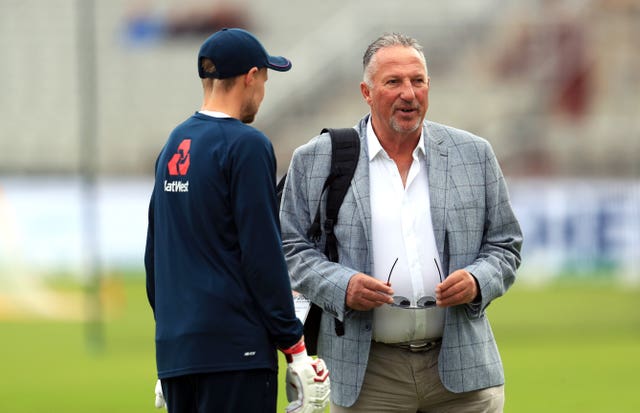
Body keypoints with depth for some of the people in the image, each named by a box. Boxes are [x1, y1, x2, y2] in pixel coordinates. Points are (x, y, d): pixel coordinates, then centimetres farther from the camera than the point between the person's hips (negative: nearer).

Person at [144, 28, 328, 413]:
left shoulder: (173, 146, 15)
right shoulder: (246, 145, -8)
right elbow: (263, 255, -13)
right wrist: (295, 348, -9)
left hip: (174, 349, 8)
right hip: (233, 349, -8)